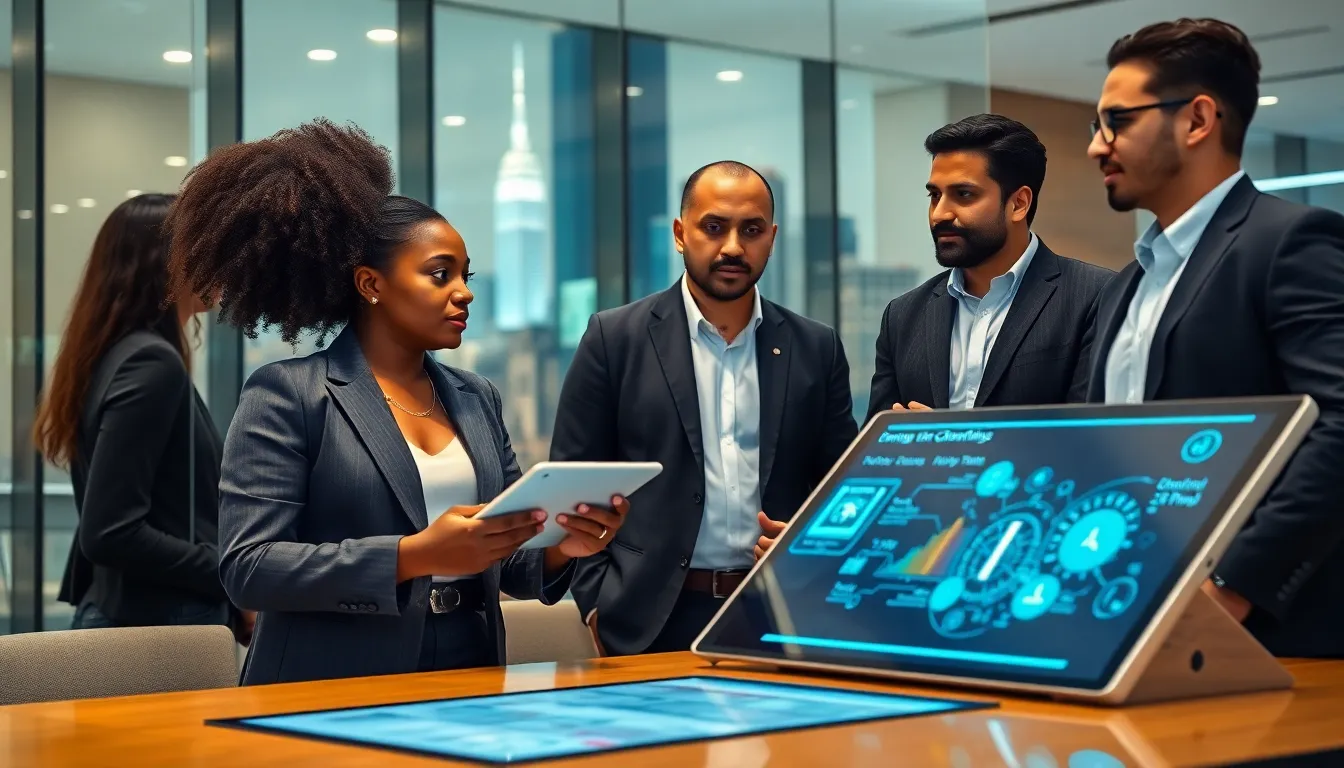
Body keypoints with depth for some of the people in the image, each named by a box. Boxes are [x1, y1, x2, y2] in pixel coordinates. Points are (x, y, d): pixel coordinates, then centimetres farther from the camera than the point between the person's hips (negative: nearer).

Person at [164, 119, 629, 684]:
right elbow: (248, 566, -10)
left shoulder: (477, 399, 14)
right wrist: (414, 556, -18)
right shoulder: (286, 395, -2)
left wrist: (558, 548, -4)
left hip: (469, 687, 6)